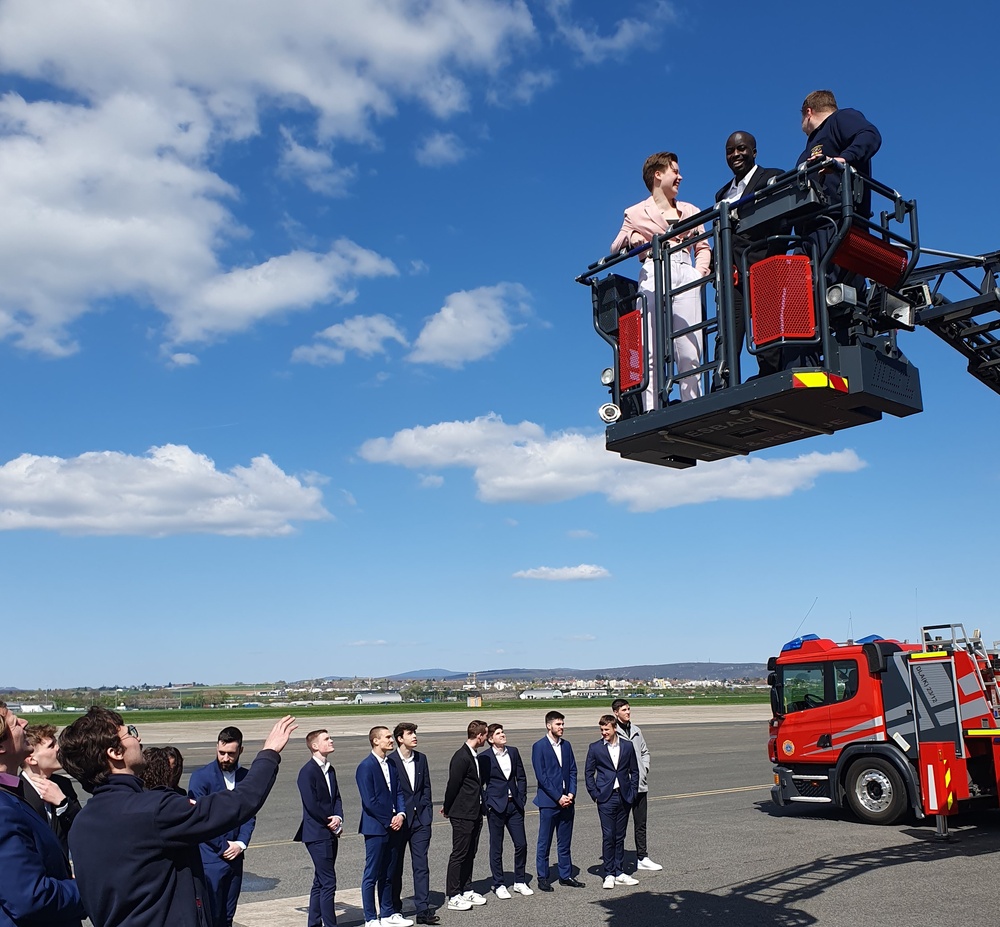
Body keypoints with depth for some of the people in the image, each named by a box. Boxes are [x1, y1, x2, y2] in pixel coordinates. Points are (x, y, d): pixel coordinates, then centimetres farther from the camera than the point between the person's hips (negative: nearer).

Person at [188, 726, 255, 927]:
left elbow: (250, 815, 7)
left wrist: (240, 844, -8)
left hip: (234, 857, 4)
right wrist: (224, 847, -9)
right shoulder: (201, 776, -7)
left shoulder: (247, 777, 6)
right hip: (209, 858, -4)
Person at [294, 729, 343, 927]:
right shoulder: (307, 772, -14)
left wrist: (338, 817, -7)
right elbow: (312, 805, -19)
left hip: (330, 833, 9)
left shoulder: (330, 770, 12)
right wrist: (332, 823, -11)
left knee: (320, 882, 15)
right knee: (328, 883, -7)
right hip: (317, 834, -8)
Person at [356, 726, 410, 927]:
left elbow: (399, 792, 12)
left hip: (393, 826, 7)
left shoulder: (391, 765, 11)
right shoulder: (366, 767, -13)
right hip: (375, 828, -7)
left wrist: (401, 814, -4)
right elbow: (369, 801, -17)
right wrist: (389, 821, -13)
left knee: (388, 874, 15)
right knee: (372, 875, 3)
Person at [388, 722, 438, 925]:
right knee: (396, 866, 10)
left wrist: (426, 812, 4)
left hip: (420, 819, 4)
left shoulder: (421, 759, 7)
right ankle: (395, 908, 24)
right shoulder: (390, 761, -11)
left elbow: (426, 787, 11)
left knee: (421, 865, 1)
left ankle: (423, 910, 4)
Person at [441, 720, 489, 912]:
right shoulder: (461, 757, -20)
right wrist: (448, 809, -6)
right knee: (459, 854, -1)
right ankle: (453, 897, 7)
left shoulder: (475, 756, 11)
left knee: (470, 854, 15)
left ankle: (467, 891, 25)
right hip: (462, 814, -9)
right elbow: (453, 785, -17)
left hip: (475, 813, 9)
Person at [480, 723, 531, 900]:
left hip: (514, 805, 4)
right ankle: (498, 885, 18)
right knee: (496, 847, 5)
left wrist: (522, 799, 4)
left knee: (521, 844, 6)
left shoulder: (513, 752, 6)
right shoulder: (484, 758, -7)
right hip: (496, 806, -4)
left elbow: (521, 777, 11)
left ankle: (520, 882, 22)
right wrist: (486, 805, -8)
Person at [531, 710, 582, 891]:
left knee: (565, 842, 12)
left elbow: (573, 771, 10)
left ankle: (566, 876, 22)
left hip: (566, 800, 5)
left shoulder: (566, 745, 10)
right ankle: (542, 878, 13)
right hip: (548, 801, -5)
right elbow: (541, 776, -12)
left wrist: (571, 793, -4)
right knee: (544, 842, 3)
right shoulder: (539, 746, -8)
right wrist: (558, 797, -13)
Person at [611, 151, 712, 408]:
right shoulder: (636, 213, 20)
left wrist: (701, 269, 2)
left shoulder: (690, 211, 28)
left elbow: (703, 246, 22)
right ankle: (651, 413, -17)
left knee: (689, 352, -12)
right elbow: (615, 247, 14)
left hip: (686, 276, 2)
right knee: (651, 352, -13)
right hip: (653, 275, -2)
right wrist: (630, 237, -8)